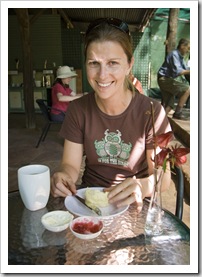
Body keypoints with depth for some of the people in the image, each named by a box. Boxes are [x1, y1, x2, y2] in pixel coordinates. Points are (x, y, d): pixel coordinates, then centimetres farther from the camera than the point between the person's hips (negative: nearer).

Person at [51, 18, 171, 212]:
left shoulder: (151, 112, -12)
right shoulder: (78, 109, -4)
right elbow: (71, 164, -4)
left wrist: (143, 187, -32)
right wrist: (63, 176, -26)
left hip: (133, 205, -1)